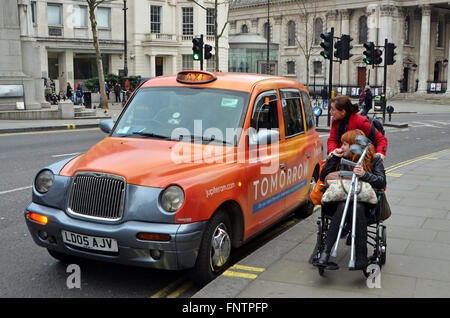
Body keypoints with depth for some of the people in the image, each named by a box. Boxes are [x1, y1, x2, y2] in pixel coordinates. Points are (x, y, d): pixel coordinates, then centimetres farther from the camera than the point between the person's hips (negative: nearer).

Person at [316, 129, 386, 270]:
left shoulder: (374, 160, 6)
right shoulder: (342, 159, 13)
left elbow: (382, 182, -6)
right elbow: (323, 177, 9)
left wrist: (364, 174, -22)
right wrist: (333, 157, 2)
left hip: (364, 202, -1)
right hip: (341, 199, 2)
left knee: (357, 207, -37)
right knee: (343, 206, -35)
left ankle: (361, 257, -37)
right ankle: (325, 252, -42)